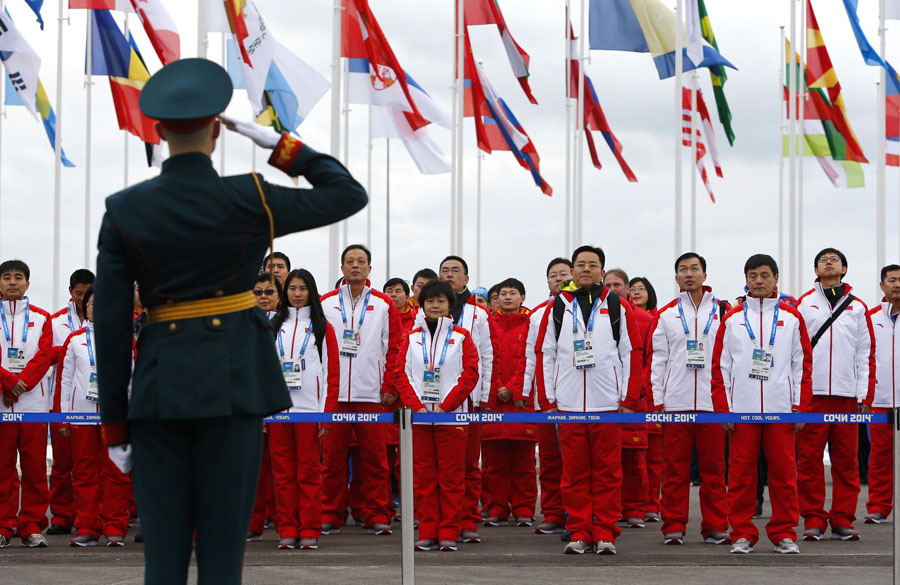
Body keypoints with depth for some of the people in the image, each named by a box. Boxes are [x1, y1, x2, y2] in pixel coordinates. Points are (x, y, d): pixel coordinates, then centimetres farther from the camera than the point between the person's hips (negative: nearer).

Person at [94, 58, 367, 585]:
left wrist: (115, 424, 6)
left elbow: (111, 324, 0)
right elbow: (350, 194, 5)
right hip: (232, 383, -2)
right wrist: (281, 146, 7)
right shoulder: (249, 200, -6)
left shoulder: (124, 212, 0)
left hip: (159, 384, 2)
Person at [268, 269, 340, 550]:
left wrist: (327, 413, -7)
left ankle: (309, 531, 4)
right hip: (278, 409, 2)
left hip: (310, 409, -2)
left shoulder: (322, 328, 6)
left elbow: (332, 373, 1)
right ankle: (287, 530, 8)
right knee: (282, 471, 3)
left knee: (309, 471, -1)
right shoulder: (274, 327, 13)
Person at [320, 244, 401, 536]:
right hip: (332, 392, 1)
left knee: (375, 457, 0)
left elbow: (393, 348, 6)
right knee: (332, 456, 2)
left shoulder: (384, 304, 8)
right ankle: (330, 516, 8)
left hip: (372, 393, -1)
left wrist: (389, 386, -2)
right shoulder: (325, 303, 9)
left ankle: (377, 516, 5)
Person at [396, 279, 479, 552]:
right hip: (419, 416, 2)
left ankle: (449, 533, 3)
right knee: (423, 477, 3)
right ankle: (427, 533, 8)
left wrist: (445, 406, -11)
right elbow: (402, 375, 6)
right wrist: (418, 406, -8)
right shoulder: (411, 338, 11)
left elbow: (470, 374, -3)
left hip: (451, 416, -2)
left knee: (451, 477, -2)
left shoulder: (461, 337, 5)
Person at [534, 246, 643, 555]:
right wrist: (547, 401, 3)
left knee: (608, 471, 0)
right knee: (574, 472, 3)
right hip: (567, 405, 1)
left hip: (608, 403, -1)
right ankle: (579, 533, 9)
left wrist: (630, 400, -2)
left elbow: (631, 353, 5)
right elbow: (545, 355, 10)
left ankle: (605, 533, 6)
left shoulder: (617, 306, 7)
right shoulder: (557, 307, 9)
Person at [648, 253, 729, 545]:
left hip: (712, 401, 0)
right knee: (674, 467, 1)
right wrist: (657, 400, 1)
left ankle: (715, 527, 9)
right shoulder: (666, 314, 11)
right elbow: (657, 359, 8)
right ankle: (674, 527, 7)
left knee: (714, 467, 2)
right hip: (675, 402, 0)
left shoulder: (723, 311, 9)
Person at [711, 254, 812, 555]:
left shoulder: (791, 317, 8)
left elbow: (803, 364, 7)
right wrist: (722, 408, -1)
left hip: (782, 410, 0)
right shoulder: (732, 319, 8)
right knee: (741, 472, 1)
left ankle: (784, 533, 11)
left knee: (783, 472, 2)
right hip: (741, 410, 0)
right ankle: (742, 534, 9)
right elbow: (721, 366, 7)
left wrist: (801, 406, 0)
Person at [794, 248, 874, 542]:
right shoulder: (803, 304, 9)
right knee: (809, 460, -2)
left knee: (847, 460, 1)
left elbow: (866, 354, 10)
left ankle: (843, 520, 7)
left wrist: (865, 396, 2)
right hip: (811, 395, -1)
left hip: (847, 396, 1)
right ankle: (813, 520, 4)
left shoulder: (858, 308, 13)